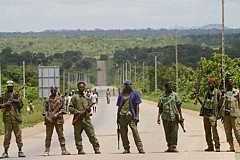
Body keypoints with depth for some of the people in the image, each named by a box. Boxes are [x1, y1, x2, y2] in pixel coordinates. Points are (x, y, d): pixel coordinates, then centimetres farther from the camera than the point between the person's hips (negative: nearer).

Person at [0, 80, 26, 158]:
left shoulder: (16, 94, 9)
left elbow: (21, 105, 4)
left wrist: (17, 98, -11)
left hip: (16, 117, 1)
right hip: (7, 117, -1)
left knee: (18, 134, -1)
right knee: (7, 135, -1)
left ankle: (20, 151, 2)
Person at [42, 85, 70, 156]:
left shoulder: (60, 99, 6)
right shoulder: (47, 100, 8)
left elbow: (63, 109, 2)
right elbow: (45, 110, 6)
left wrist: (57, 114, -13)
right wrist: (47, 117, -10)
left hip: (58, 119, 0)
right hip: (49, 120, 0)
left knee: (61, 135, 0)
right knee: (48, 136, 1)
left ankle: (63, 150, 3)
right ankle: (47, 150, 3)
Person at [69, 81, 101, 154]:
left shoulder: (86, 98, 15)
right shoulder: (74, 97, 2)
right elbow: (70, 108, -4)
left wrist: (88, 109, -1)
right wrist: (78, 112, -14)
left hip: (86, 119, 3)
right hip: (78, 120, -3)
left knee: (92, 134, -2)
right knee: (78, 135, 1)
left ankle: (96, 148, 0)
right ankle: (80, 149, 10)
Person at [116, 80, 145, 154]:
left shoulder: (134, 94, 6)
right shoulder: (121, 95, 12)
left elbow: (137, 105, 4)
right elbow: (119, 106, 16)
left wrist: (137, 116, -6)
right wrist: (117, 118, 13)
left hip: (131, 115, -3)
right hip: (122, 115, 3)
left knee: (135, 131, -10)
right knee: (123, 132, 4)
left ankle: (140, 148, -9)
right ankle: (126, 148, 14)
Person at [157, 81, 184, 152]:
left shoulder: (175, 95, 4)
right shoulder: (162, 97, 8)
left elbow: (179, 106, 4)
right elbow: (160, 108, 12)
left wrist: (181, 116, 0)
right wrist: (158, 117, 4)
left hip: (174, 117, -2)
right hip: (165, 118, 2)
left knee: (174, 132, -6)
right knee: (167, 133, 6)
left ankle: (173, 146, -5)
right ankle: (169, 147, 14)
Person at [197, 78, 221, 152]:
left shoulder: (217, 92, -2)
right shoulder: (206, 93, 15)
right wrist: (198, 99, 9)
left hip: (212, 114, -6)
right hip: (205, 113, 6)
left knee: (214, 130, -12)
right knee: (207, 131, 5)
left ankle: (217, 146, -10)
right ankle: (210, 146, 11)